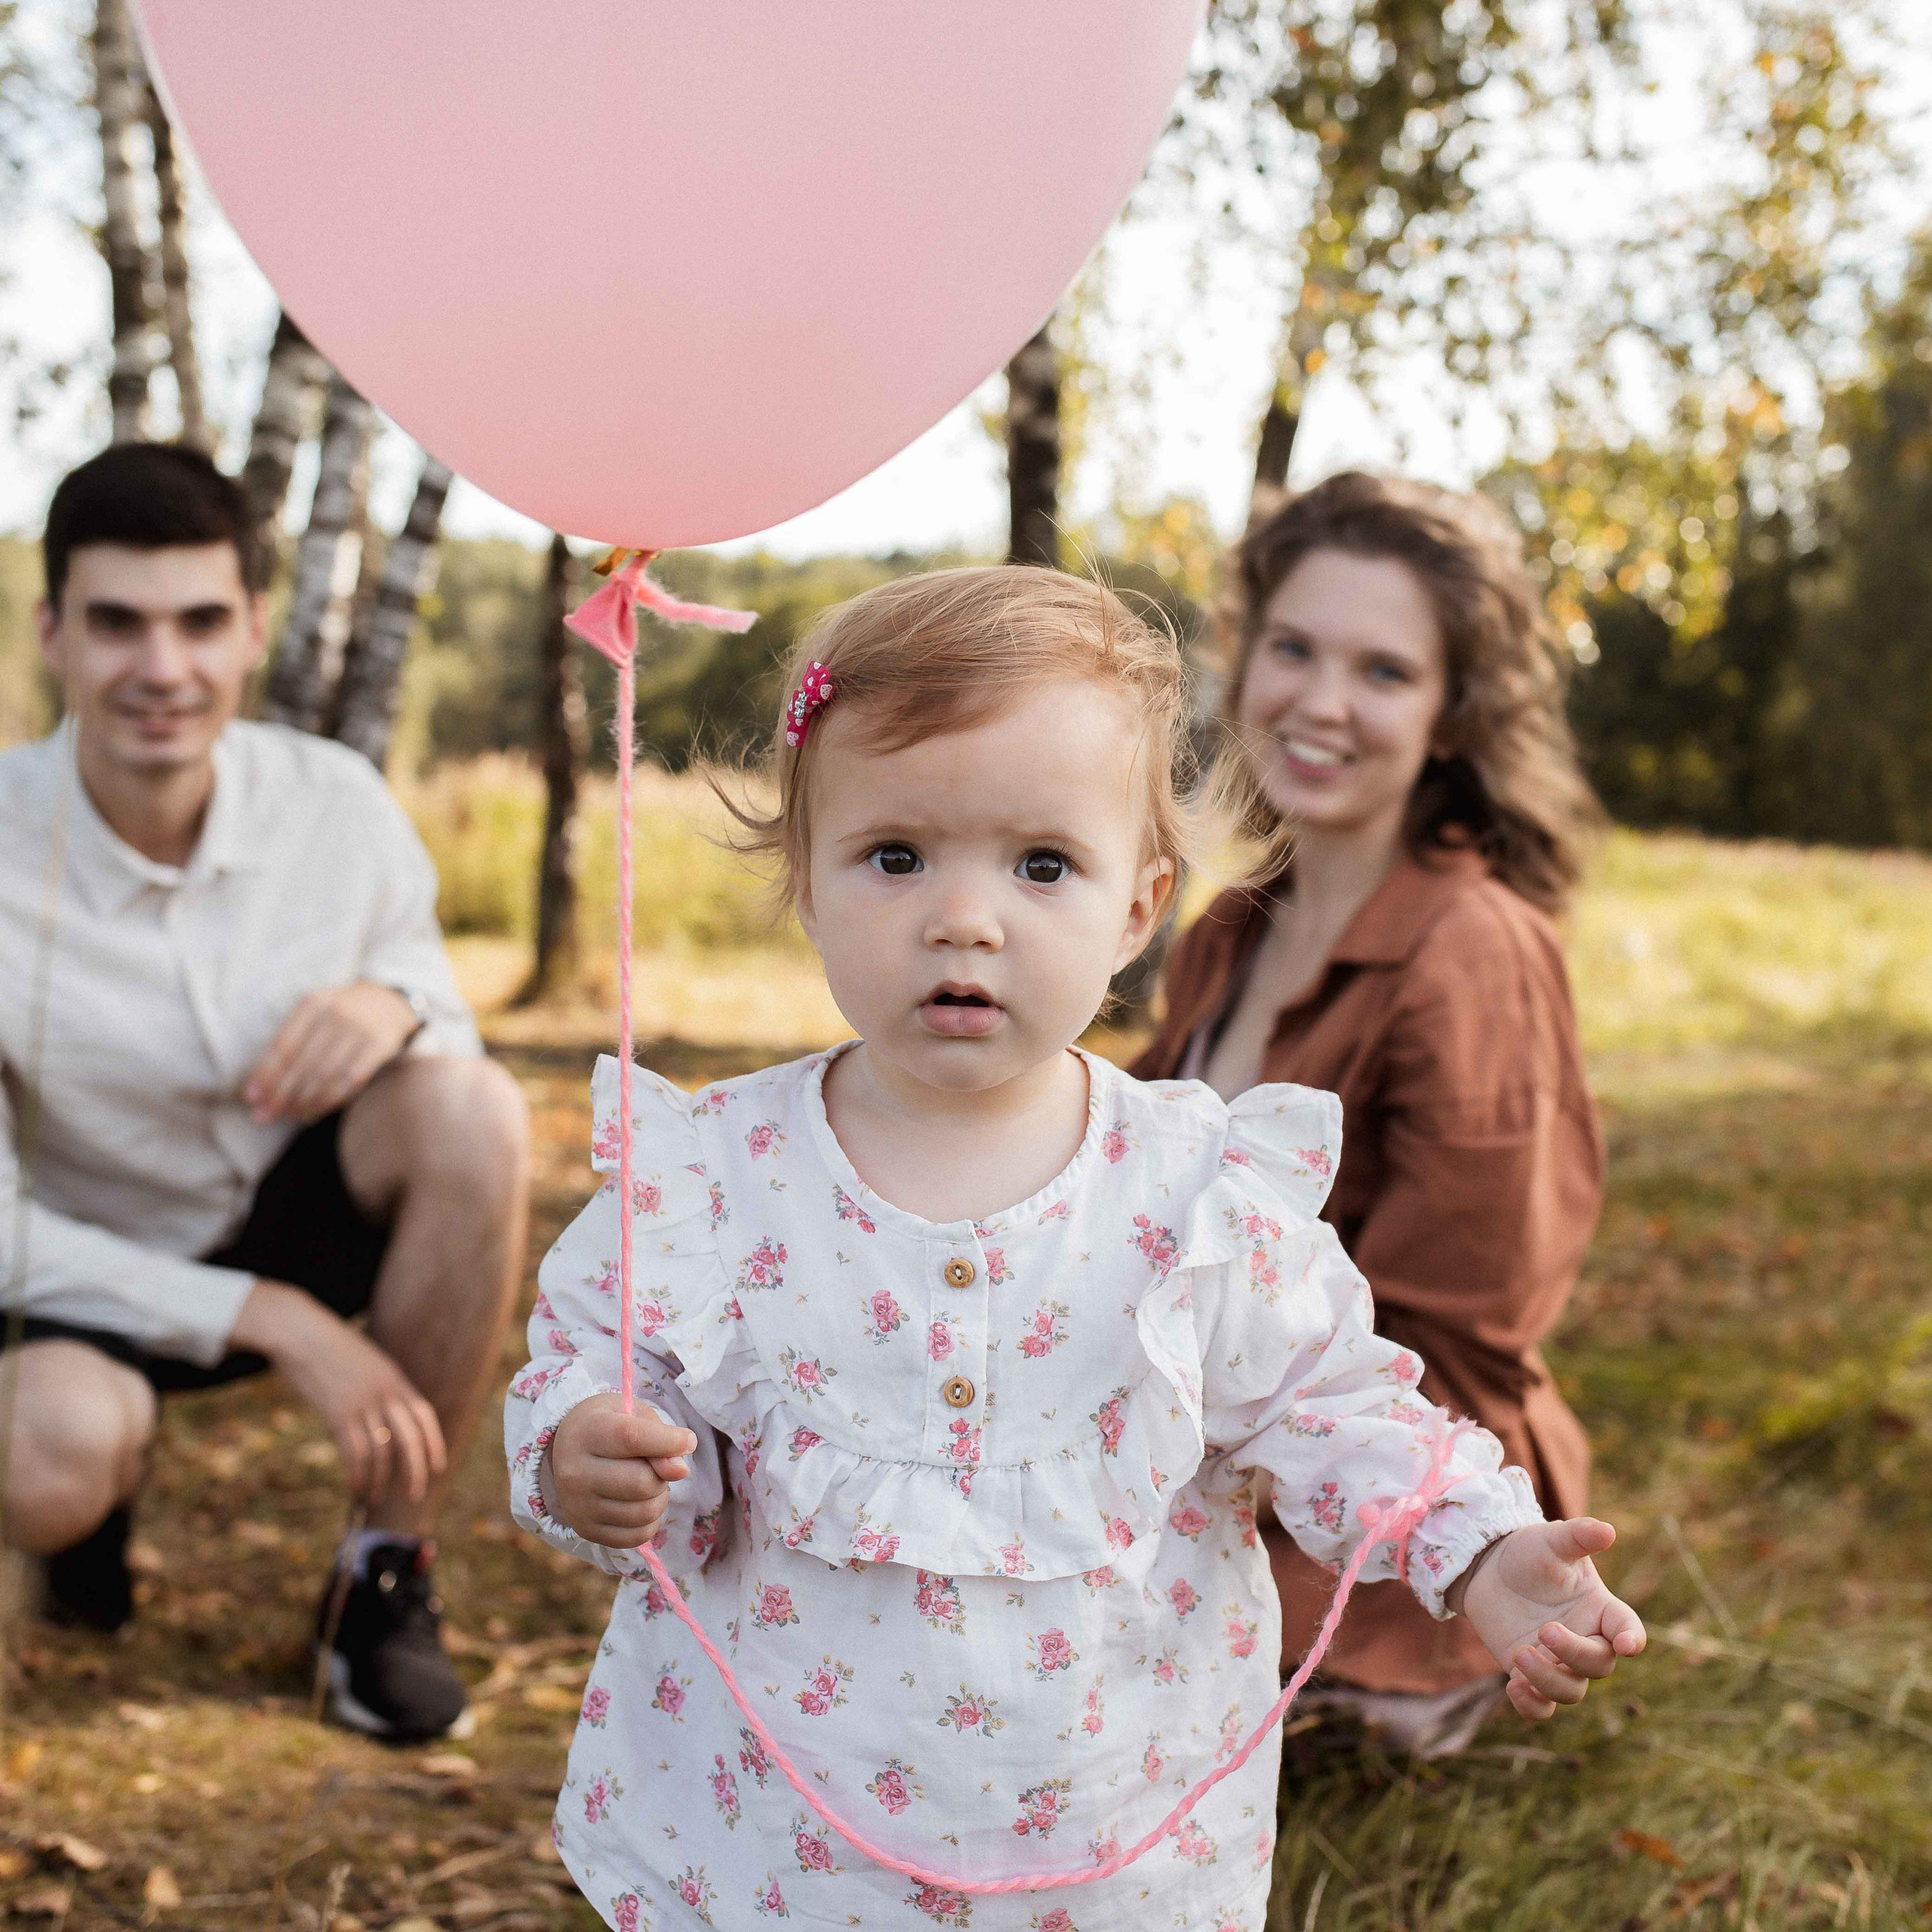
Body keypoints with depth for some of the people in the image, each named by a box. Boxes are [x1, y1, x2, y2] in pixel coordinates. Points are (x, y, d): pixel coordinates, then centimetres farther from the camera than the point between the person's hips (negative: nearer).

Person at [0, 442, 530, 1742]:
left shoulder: (338, 803, -15)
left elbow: (439, 1003, -1)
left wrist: (395, 1005, -28)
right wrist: (281, 1326, -28)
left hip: (303, 1220, 3)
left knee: (474, 1104, -28)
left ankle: (395, 1565, -12)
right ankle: (110, 1484, 7)